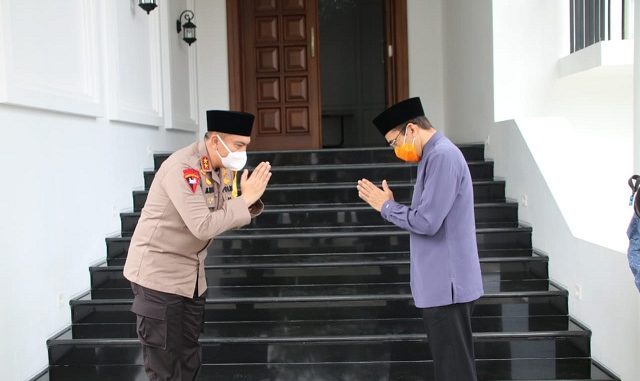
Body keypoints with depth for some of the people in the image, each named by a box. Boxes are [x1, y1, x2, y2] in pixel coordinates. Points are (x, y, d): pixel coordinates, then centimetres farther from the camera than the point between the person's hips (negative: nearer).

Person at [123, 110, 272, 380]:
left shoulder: (225, 167, 1)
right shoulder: (182, 168, -24)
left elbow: (228, 219, 6)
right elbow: (203, 226, -32)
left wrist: (251, 201, -12)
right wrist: (245, 198, -26)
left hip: (192, 275, 8)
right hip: (158, 272, -8)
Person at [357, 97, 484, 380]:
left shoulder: (442, 156, -17)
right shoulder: (436, 155, 14)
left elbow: (427, 221, -23)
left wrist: (387, 207, -10)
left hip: (446, 284, -10)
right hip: (442, 282, 10)